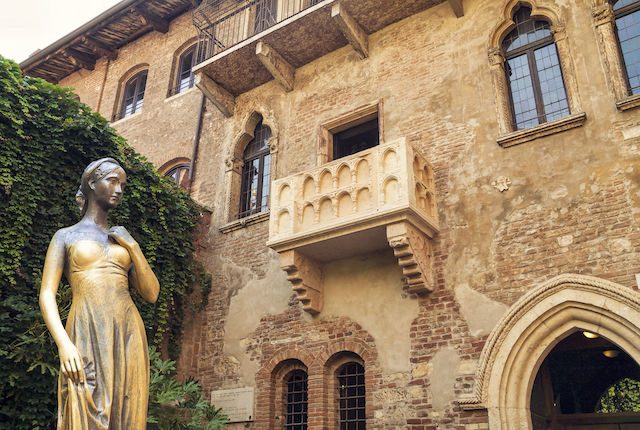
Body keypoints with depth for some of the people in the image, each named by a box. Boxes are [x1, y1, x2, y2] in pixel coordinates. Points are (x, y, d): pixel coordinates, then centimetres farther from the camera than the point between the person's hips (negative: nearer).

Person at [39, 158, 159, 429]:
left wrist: (133, 247, 3)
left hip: (128, 337, 3)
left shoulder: (123, 240, 20)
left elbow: (152, 294, 13)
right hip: (86, 338, -3)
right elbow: (46, 295, 0)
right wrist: (64, 344, -15)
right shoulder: (66, 236, 11)